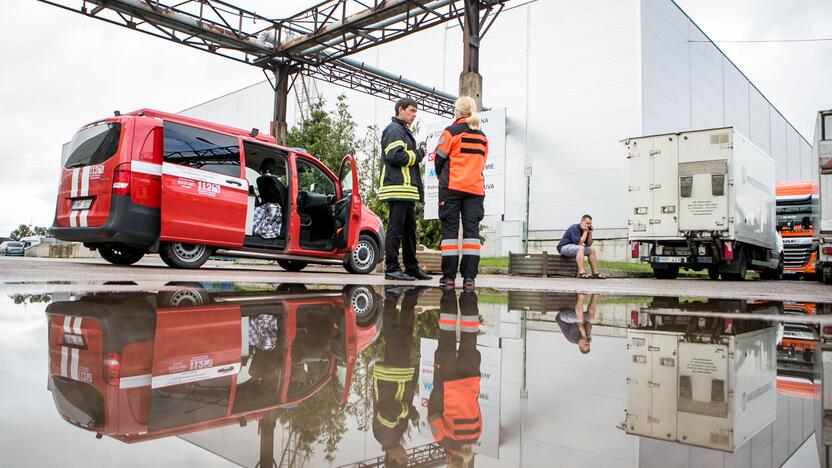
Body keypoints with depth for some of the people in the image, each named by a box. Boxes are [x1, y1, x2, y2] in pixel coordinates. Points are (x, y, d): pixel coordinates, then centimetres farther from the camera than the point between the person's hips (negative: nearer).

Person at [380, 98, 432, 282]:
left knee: (409, 229, 12)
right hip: (398, 188, -11)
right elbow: (395, 156, -19)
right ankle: (392, 268, -5)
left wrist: (417, 155, 9)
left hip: (407, 190, 11)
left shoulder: (404, 131, 27)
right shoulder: (394, 129, -6)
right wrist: (417, 155, -7)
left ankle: (412, 268, 19)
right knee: (396, 228, -9)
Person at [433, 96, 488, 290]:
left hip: (452, 187, -4)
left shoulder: (451, 131, -2)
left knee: (450, 230, 0)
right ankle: (469, 277, -4)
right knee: (472, 230, 2)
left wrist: (440, 176, 18)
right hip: (475, 189, 4)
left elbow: (439, 159, 1)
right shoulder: (483, 137, 15)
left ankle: (449, 276, -3)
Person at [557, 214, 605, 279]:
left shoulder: (585, 230, 5)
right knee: (581, 248, -33)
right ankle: (581, 273, -39)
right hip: (564, 247, -9)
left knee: (592, 249, 5)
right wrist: (585, 232, -21)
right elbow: (579, 243, -29)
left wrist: (590, 233, -7)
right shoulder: (574, 228, -20)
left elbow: (589, 244, 5)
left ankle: (595, 273, 4)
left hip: (576, 247, 9)